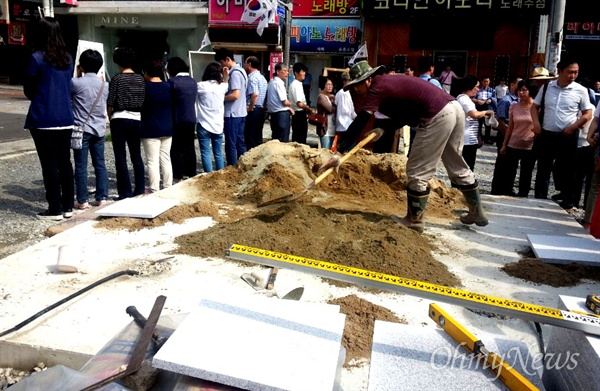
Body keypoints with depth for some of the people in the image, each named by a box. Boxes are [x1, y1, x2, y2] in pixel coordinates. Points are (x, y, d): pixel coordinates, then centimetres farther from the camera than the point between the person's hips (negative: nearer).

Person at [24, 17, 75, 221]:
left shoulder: (37, 58, -10)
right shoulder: (68, 58, 6)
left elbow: (28, 90, -1)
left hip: (43, 120, -5)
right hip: (65, 118, 5)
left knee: (49, 164, 1)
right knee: (65, 162, 11)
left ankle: (55, 209, 6)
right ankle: (67, 206, 17)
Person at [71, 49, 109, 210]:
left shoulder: (76, 82, -9)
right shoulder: (105, 85, 5)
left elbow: (68, 96, 10)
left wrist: (78, 75, 9)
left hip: (82, 128, -4)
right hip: (99, 129, 4)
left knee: (81, 165, 0)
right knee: (100, 164, 10)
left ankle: (82, 201, 3)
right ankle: (102, 197, 11)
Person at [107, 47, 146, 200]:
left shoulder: (117, 79, -6)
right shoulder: (140, 79, 6)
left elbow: (110, 104, -6)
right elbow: (144, 101, 8)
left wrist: (110, 117, 10)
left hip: (120, 120, -4)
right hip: (136, 120, 4)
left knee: (121, 158, 1)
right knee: (137, 156, 11)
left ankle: (125, 193, 2)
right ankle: (140, 191, 14)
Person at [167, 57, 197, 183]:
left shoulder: (172, 81, -11)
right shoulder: (192, 81, 9)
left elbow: (168, 101, -8)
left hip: (177, 120, -6)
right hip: (191, 119, 6)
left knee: (177, 149, -1)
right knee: (190, 148, 13)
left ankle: (178, 178, 1)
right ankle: (191, 175, 19)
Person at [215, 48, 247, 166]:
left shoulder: (235, 73, -16)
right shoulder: (240, 70, 14)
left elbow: (235, 95, -23)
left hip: (233, 114, -10)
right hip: (240, 113, 10)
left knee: (231, 144, -3)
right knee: (240, 143, 13)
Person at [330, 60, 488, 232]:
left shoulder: (378, 88, -8)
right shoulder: (388, 82, 19)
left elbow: (359, 123, -16)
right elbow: (405, 114, 27)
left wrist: (340, 152, -18)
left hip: (438, 116, -10)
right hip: (454, 107, 10)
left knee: (417, 171, 1)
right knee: (457, 166, 22)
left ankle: (415, 221, 10)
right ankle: (477, 212, 34)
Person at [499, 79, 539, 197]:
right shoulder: (514, 107, 4)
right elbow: (510, 128, 8)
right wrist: (504, 145, 8)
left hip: (530, 147, -2)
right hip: (512, 145, 3)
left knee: (526, 174, 8)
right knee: (509, 173, 7)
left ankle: (522, 197, 19)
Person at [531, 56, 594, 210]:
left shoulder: (581, 90, -5)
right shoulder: (547, 87, 1)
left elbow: (587, 114, -2)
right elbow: (535, 106, 11)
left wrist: (573, 127, -14)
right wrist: (536, 124, -3)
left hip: (568, 137, -2)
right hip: (547, 135, 2)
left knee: (567, 170, 6)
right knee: (543, 169, 10)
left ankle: (567, 201, 18)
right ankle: (539, 199, 21)